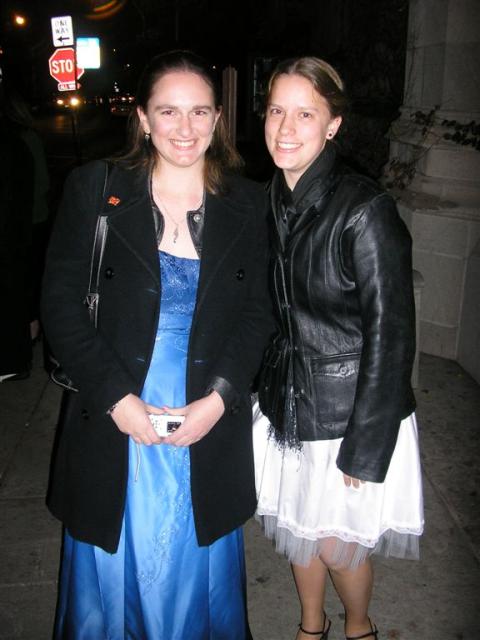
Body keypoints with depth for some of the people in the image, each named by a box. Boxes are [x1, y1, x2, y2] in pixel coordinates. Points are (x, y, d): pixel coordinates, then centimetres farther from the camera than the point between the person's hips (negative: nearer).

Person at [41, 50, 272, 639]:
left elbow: (257, 313, 1)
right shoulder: (94, 190, -4)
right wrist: (116, 398, -15)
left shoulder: (248, 206, 2)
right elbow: (60, 303, -6)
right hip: (114, 424, -1)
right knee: (112, 572, 16)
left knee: (198, 571, 18)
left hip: (210, 429, 1)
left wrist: (218, 398, -12)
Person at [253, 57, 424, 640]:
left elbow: (390, 336, -19)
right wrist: (262, 388, 11)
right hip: (286, 403, 6)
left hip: (348, 409, -6)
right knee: (296, 529, 21)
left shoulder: (365, 211, -21)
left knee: (336, 543, 12)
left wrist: (364, 450, -17)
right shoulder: (270, 201, -1)